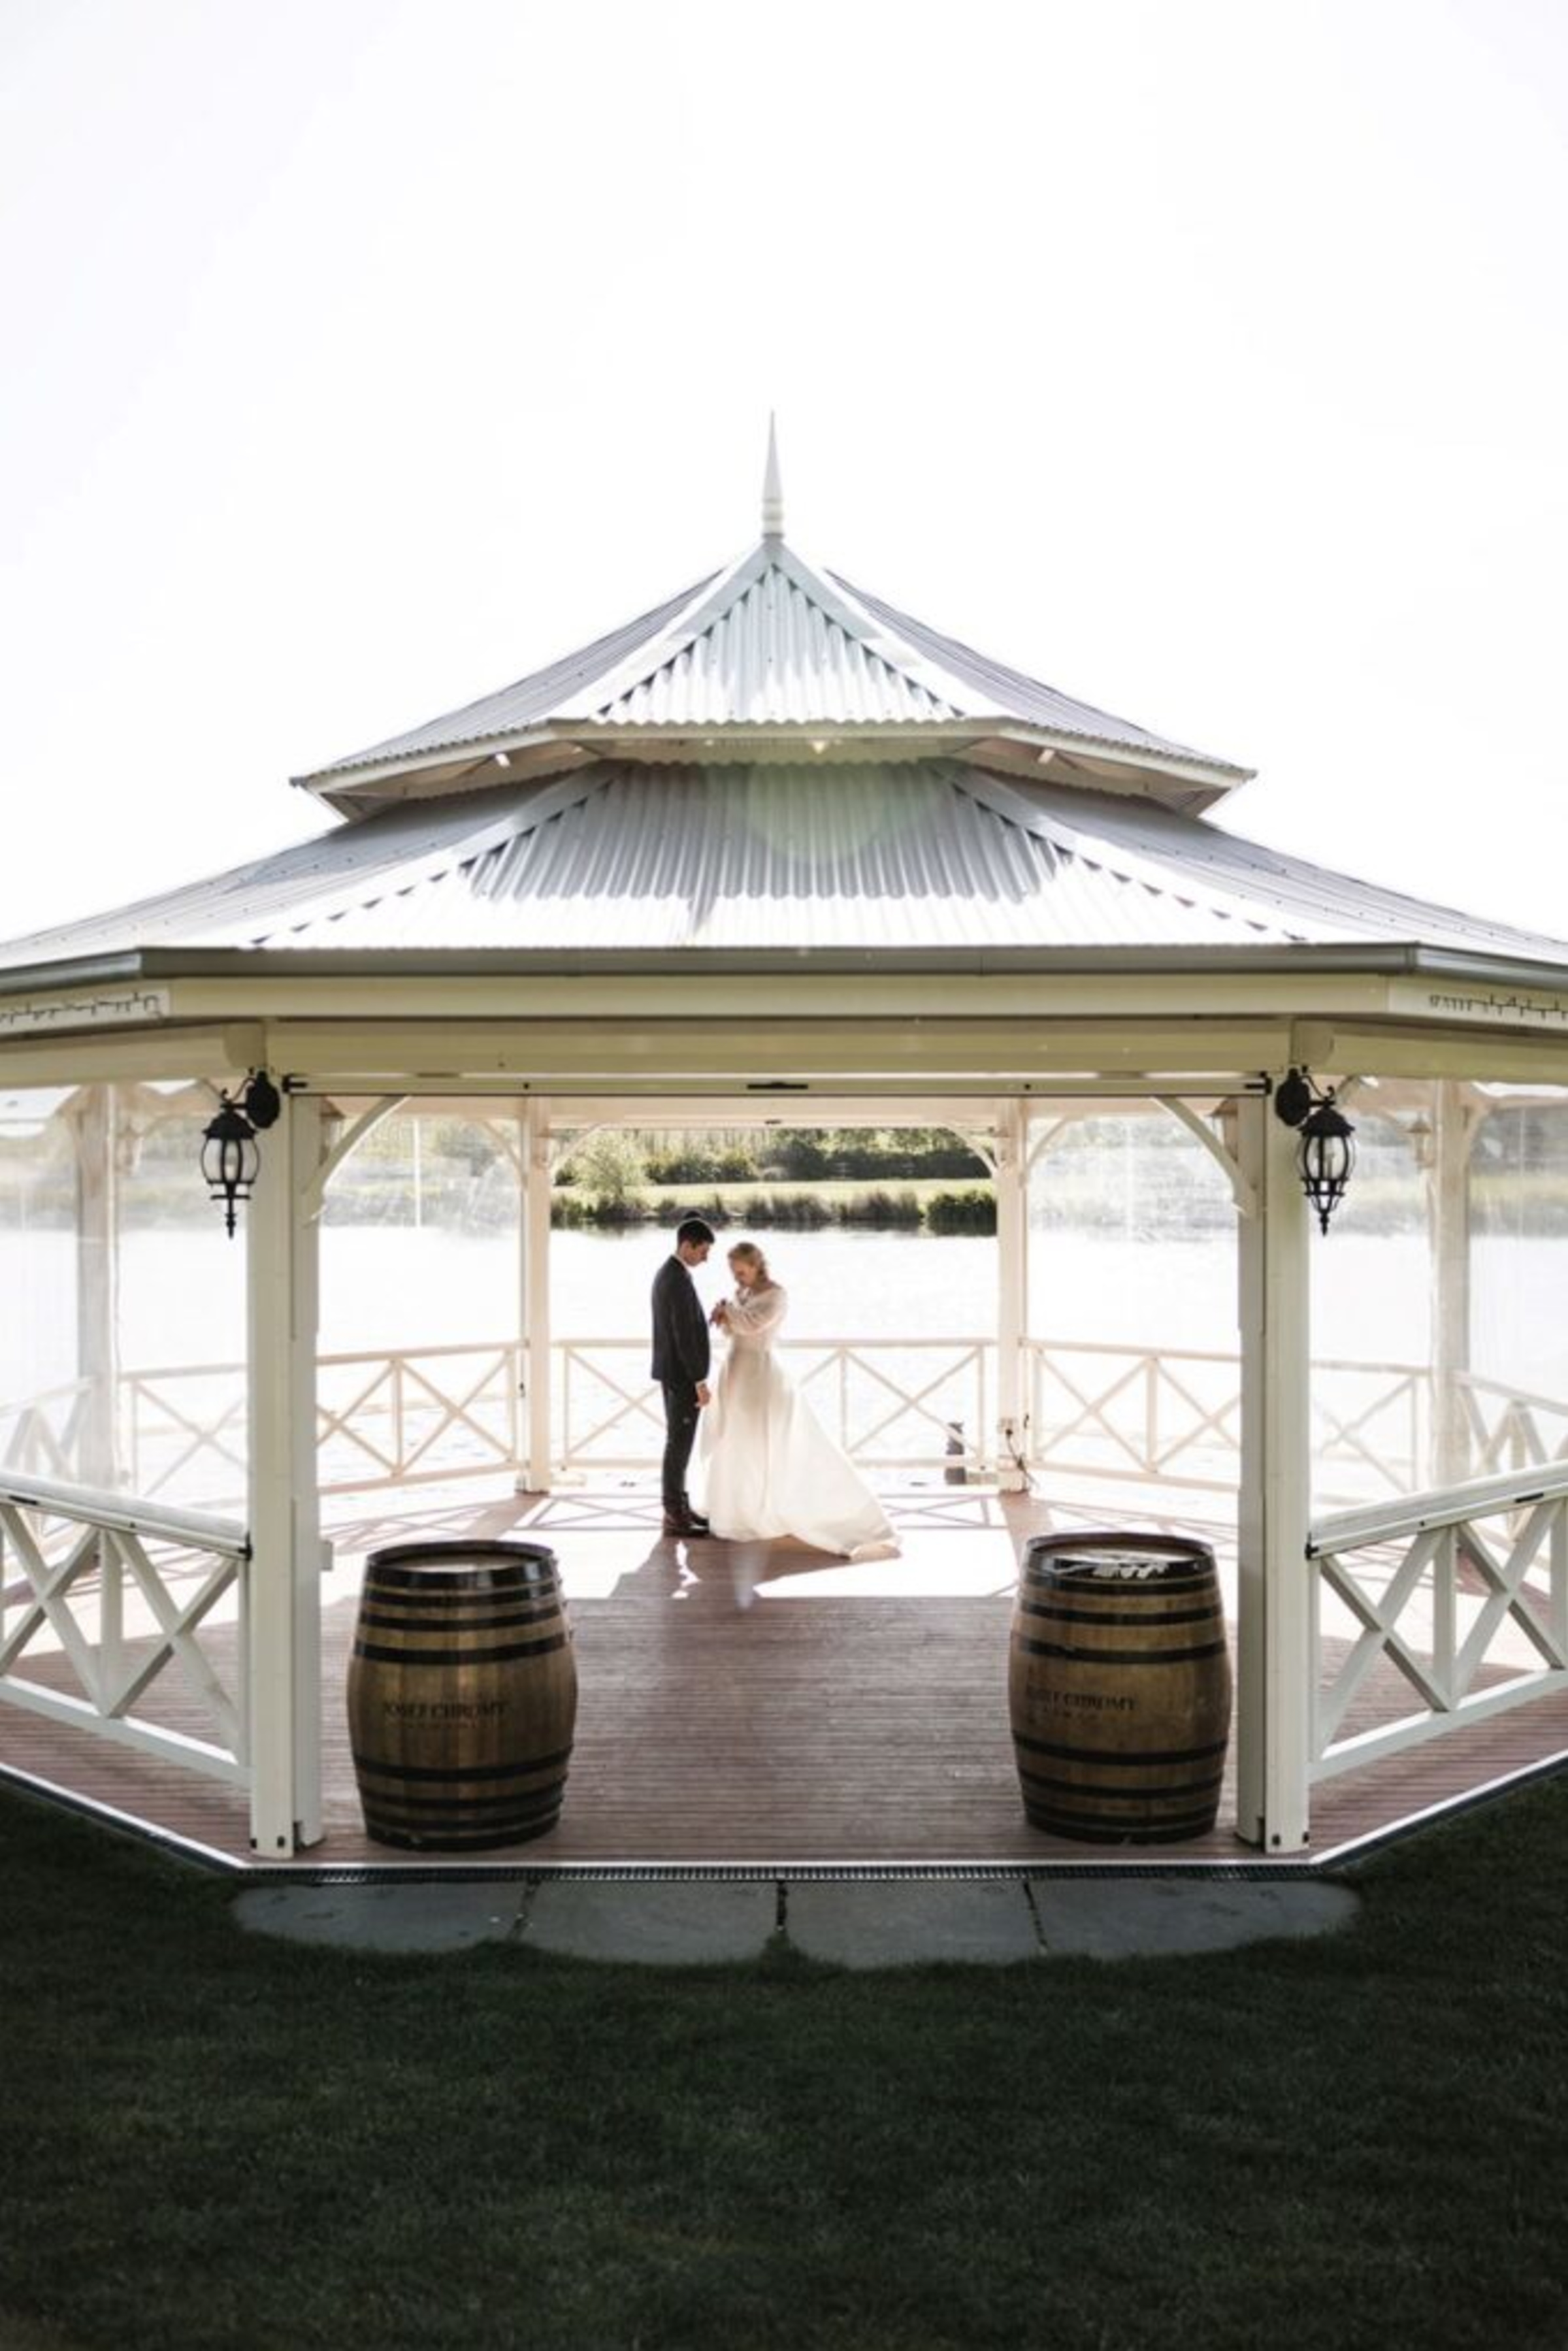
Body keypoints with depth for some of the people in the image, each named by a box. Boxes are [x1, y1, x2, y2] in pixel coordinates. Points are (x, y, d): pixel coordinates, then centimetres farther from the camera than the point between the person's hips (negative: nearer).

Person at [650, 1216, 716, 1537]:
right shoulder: (679, 1280, -23)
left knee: (679, 1442, 15)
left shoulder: (667, 1273, 12)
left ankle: (679, 1507, 22)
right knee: (679, 1444, -4)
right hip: (683, 1375, -10)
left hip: (673, 1372, 10)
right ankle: (674, 1517, 2)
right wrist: (701, 1382, -21)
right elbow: (684, 1337, -25)